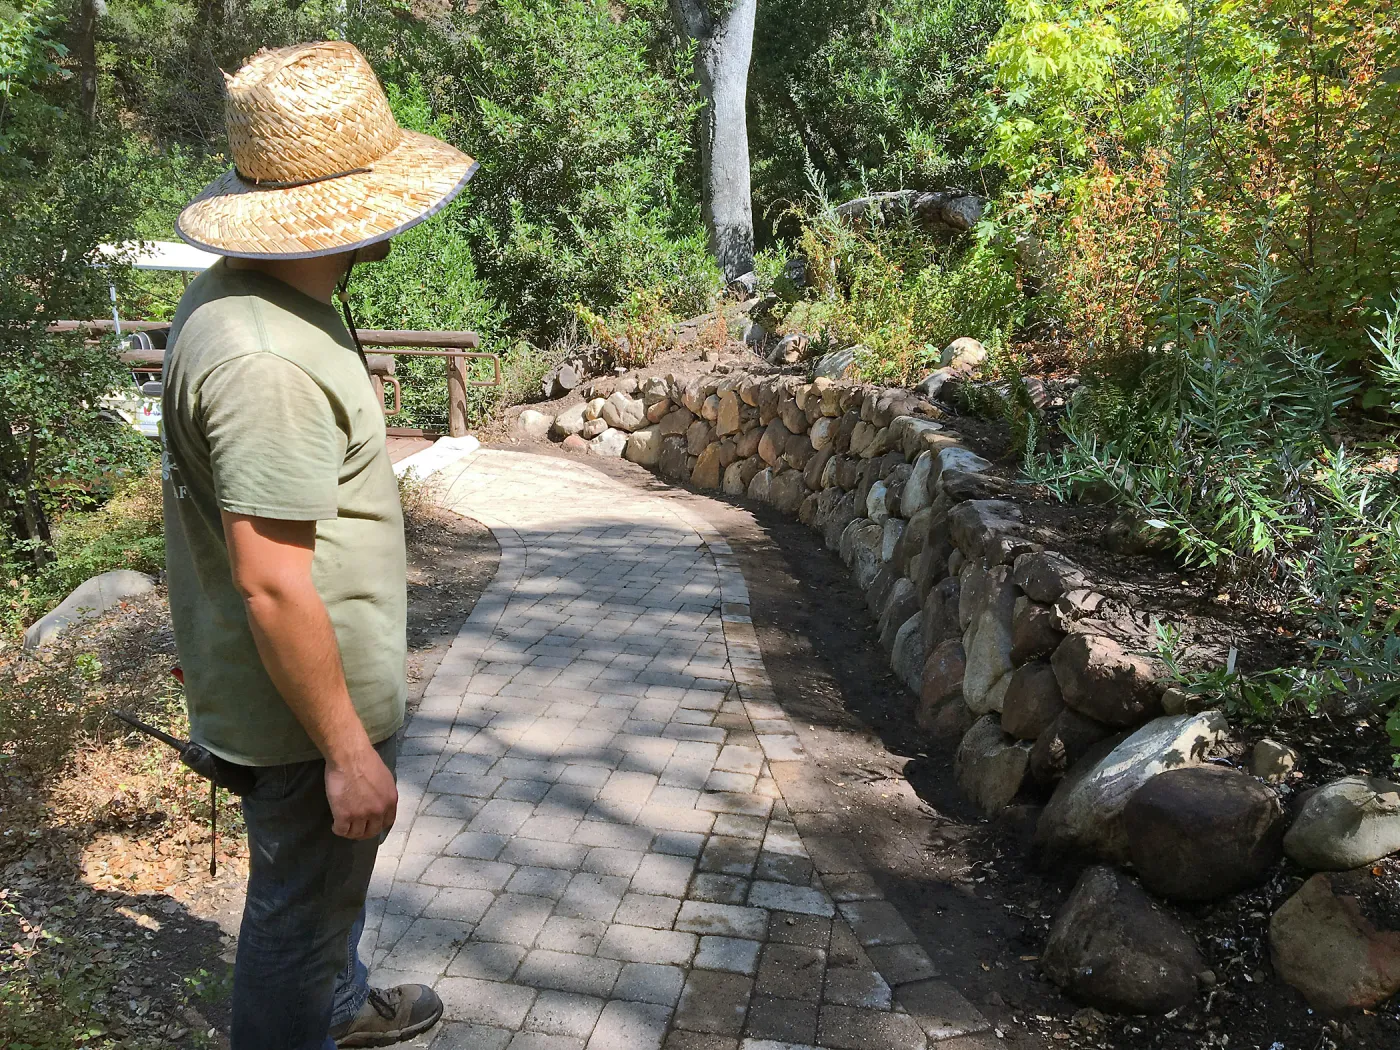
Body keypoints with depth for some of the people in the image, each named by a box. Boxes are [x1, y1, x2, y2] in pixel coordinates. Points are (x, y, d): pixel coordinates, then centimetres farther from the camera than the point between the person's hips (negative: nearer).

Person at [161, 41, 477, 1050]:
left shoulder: (254, 291, 3)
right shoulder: (265, 361, -31)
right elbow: (272, 585, -30)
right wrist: (347, 749, -22)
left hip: (336, 682, 11)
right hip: (310, 704, -10)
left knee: (330, 875, 31)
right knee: (300, 908, 13)